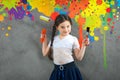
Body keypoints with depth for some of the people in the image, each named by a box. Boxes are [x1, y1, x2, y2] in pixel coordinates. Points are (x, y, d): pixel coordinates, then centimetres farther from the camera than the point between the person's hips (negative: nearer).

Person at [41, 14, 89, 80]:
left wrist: (83, 46, -14)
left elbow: (79, 57, -5)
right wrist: (44, 40, 12)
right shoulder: (54, 39, 5)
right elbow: (45, 53, 11)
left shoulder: (73, 39, -4)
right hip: (57, 70, 3)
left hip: (70, 69, -3)